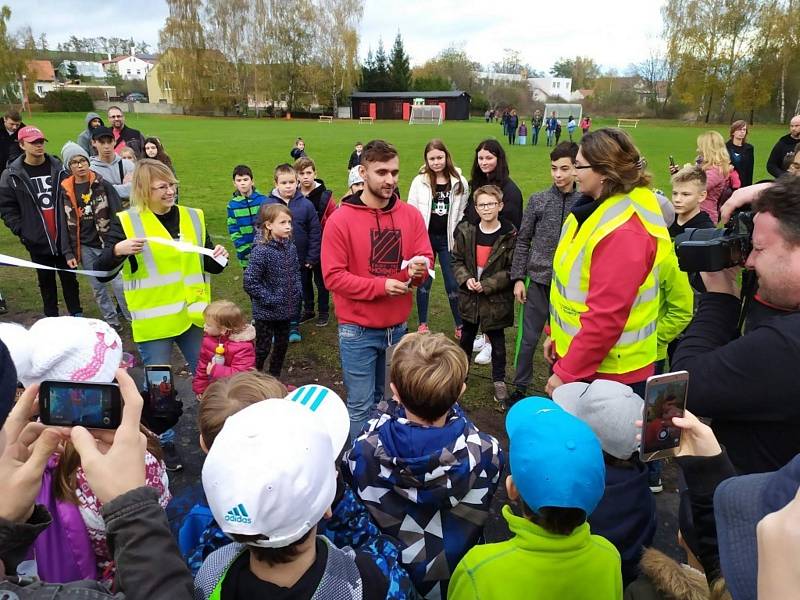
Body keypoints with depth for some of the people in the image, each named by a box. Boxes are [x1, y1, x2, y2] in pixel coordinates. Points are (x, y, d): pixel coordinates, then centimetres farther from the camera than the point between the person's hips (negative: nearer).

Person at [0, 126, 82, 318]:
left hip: (63, 236, 0)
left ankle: (77, 315, 21)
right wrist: (20, 230, -6)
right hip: (38, 239, 0)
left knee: (69, 277, 9)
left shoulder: (59, 168, 1)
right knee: (46, 280, 12)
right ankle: (51, 318, 23)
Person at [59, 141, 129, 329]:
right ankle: (111, 321, 24)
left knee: (119, 285, -3)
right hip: (85, 247, 3)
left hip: (108, 243, -3)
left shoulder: (103, 185, -5)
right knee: (98, 288, 11)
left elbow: (118, 214, -6)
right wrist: (69, 252, 0)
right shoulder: (65, 190, 1)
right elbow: (65, 224, 4)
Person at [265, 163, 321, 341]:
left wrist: (312, 258, -6)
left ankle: (294, 325, 29)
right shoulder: (267, 204, -7)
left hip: (300, 261, 0)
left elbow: (315, 233, -4)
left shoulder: (306, 204, -7)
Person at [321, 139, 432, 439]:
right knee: (361, 406, 5)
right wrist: (381, 286, -21)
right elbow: (333, 276, -14)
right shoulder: (341, 219, -12)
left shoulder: (411, 215, 0)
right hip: (358, 331, -4)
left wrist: (418, 269, -20)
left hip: (397, 327, 5)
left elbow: (426, 258, 4)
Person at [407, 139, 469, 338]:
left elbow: (463, 214, 4)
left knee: (453, 284, 3)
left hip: (448, 239, 0)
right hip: (425, 237, 0)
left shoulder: (460, 182, -2)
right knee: (424, 282, 11)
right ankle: (422, 324, 24)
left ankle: (460, 326, 18)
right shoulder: (419, 181, -5)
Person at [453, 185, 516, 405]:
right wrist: (466, 279, -14)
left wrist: (487, 285, -18)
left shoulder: (509, 235, -12)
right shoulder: (465, 231, -1)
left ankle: (499, 381, 27)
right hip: (469, 296, 3)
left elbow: (512, 269, -10)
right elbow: (457, 260, 4)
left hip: (496, 299, -3)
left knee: (497, 339, 10)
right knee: (467, 336, 20)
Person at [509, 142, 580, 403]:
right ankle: (520, 387, 24)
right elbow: (522, 242, 3)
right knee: (528, 338, 7)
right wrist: (518, 278, -2)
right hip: (538, 281, 0)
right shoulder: (537, 200, 0)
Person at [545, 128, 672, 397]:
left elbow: (606, 317, -27)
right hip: (575, 351, 9)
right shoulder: (596, 207, 3)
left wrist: (567, 373, -20)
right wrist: (556, 334, 15)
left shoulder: (623, 233, -26)